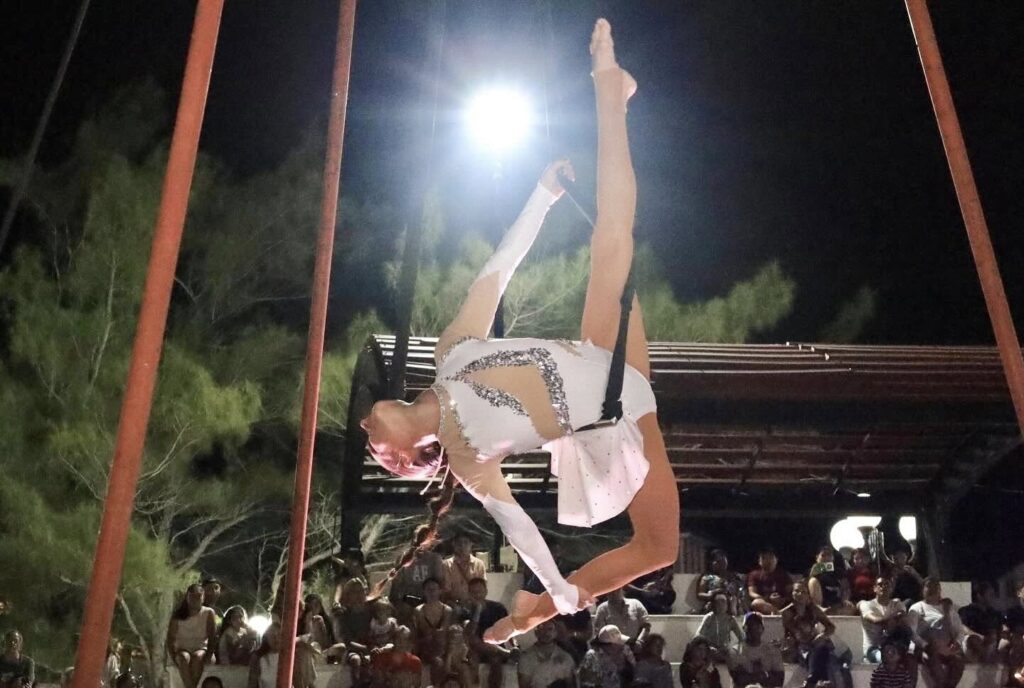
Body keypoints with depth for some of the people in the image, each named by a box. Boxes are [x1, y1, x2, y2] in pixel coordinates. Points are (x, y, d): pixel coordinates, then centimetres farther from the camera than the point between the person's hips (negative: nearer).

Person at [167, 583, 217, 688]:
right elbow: (170, 639, -1)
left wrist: (208, 655, -18)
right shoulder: (178, 615, 1)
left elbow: (213, 639, -4)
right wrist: (174, 657, -16)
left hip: (201, 650, -1)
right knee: (184, 657, -35)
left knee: (197, 657, -36)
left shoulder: (208, 613, -1)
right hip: (182, 650, 1)